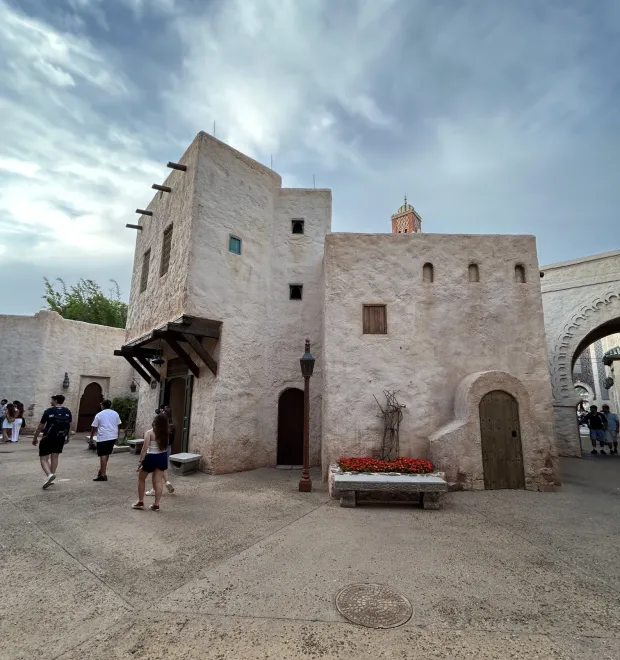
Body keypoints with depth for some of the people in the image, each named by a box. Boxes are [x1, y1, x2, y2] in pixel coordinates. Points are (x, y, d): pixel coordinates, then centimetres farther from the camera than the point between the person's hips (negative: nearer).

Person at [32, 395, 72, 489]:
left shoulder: (49, 411, -10)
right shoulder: (68, 412, 2)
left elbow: (40, 426, -6)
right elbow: (69, 425, 7)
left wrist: (35, 438, 6)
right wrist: (66, 436, 20)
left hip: (48, 437, -4)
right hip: (61, 438, 4)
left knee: (43, 458, 3)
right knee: (55, 457, 15)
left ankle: (49, 474, -19)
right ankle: (50, 477, 17)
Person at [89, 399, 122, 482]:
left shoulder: (99, 415, -3)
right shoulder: (115, 414, 9)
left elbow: (94, 427, -1)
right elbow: (118, 425, 13)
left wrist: (91, 437, 11)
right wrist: (117, 436, 22)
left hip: (103, 438, -5)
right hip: (113, 437, 5)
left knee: (103, 455, -4)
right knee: (107, 454, 18)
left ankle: (103, 475, -6)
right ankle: (102, 470, 29)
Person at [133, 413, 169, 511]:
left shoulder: (150, 433, -17)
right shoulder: (165, 433, -5)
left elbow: (145, 449, -17)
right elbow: (165, 447, 6)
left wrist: (140, 461, -9)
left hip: (151, 458, -4)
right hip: (162, 457, 4)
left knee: (141, 478, 18)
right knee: (158, 481, 10)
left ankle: (140, 502, 25)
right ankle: (156, 505, 16)